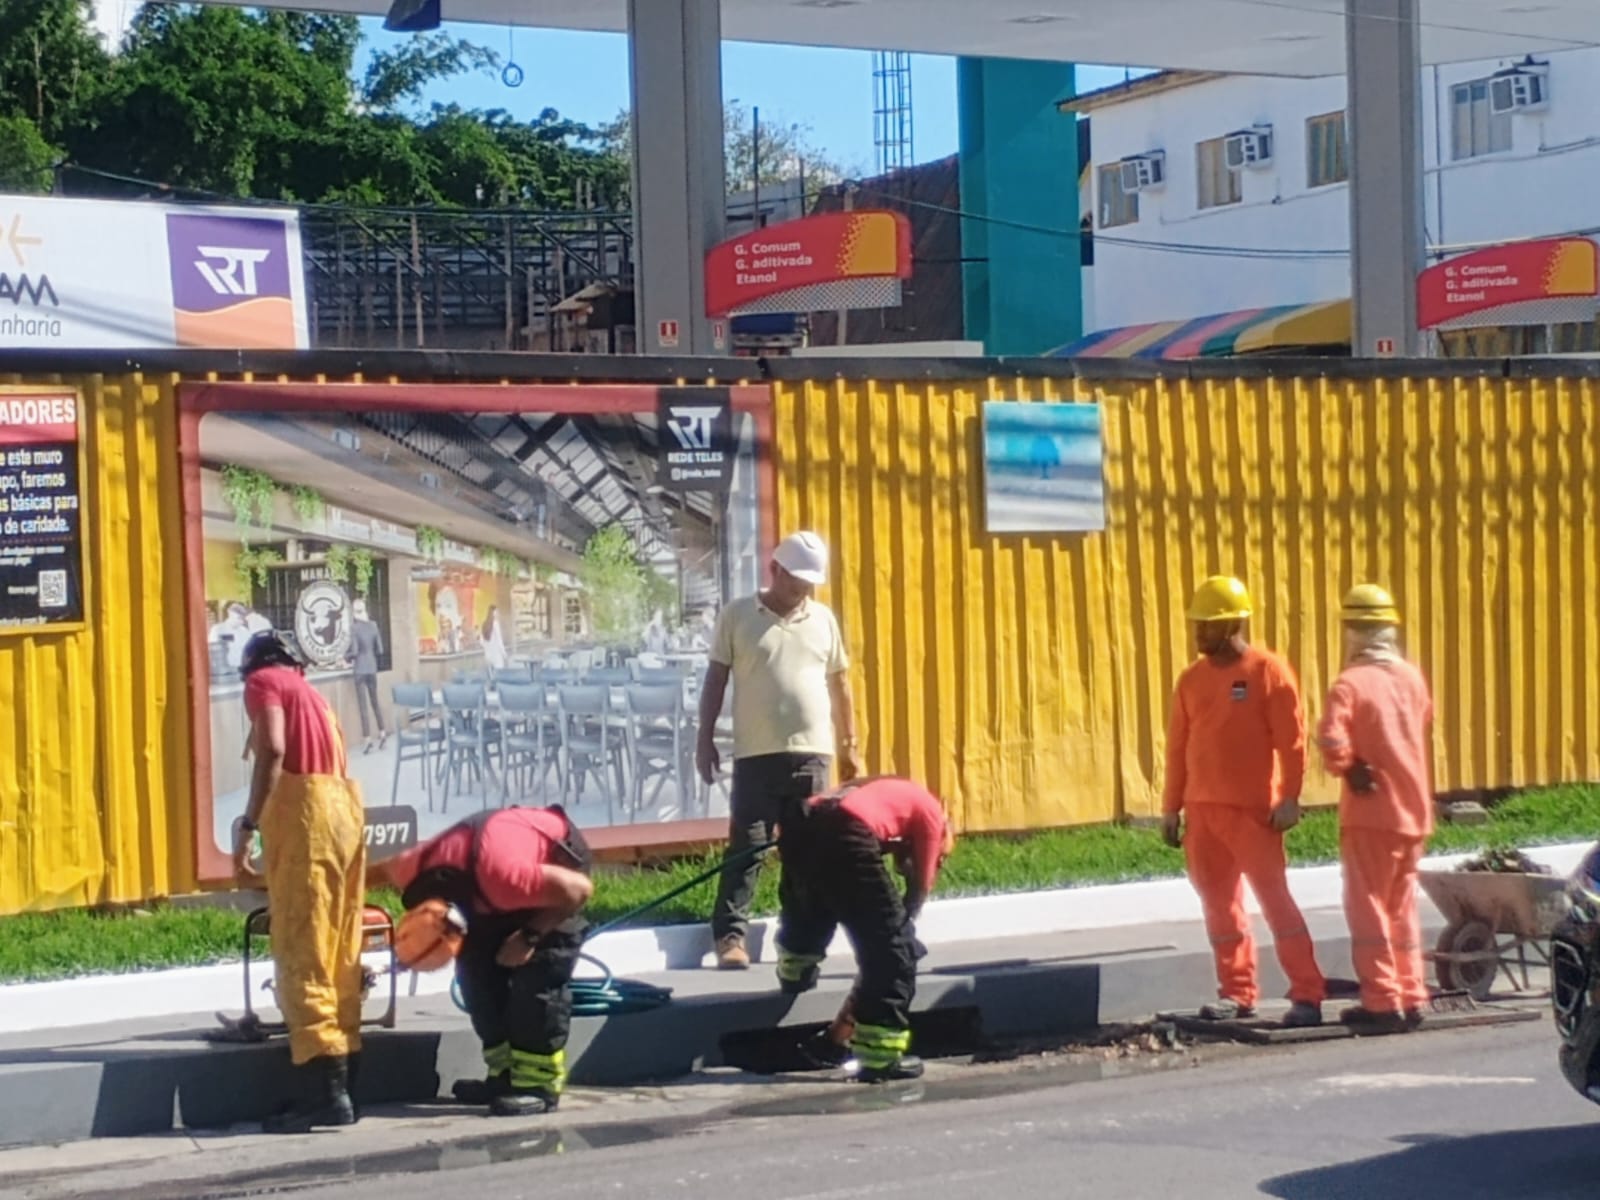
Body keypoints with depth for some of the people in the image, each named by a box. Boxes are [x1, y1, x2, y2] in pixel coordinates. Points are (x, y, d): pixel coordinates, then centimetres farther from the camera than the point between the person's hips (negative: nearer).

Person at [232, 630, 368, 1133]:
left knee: (301, 953, -8)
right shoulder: (309, 690, 28)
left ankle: (326, 1093, -14)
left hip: (304, 808, -8)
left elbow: (273, 750, -13)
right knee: (339, 951, 9)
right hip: (346, 807, 8)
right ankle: (340, 1086, 9)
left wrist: (247, 825, -15)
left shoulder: (263, 681, 5)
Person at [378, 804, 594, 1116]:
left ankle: (538, 1082, -14)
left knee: (538, 970, -18)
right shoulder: (414, 871, -24)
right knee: (476, 964, -1)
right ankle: (505, 1074, 6)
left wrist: (531, 935, -26)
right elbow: (380, 870, 0)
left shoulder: (505, 876, -44)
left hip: (560, 854, -7)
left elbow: (580, 889, -32)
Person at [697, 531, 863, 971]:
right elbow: (716, 680, 3)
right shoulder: (736, 616, 2)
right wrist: (705, 739, -1)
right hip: (756, 754, -3)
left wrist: (849, 745, 15)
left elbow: (839, 685, 16)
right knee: (746, 847, -7)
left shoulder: (823, 619, 11)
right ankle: (730, 936, -7)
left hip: (812, 753, 3)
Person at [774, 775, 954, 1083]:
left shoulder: (892, 794, 38)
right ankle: (881, 1057, -1)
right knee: (891, 947, 2)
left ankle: (795, 974, 67)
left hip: (799, 825, 8)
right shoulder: (930, 814, 20)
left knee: (811, 905, 39)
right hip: (844, 837, -8)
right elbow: (919, 889, 20)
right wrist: (904, 925, 32)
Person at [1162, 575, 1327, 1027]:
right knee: (1219, 902, 9)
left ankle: (1307, 995, -6)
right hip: (1201, 810, 6)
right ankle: (1236, 993, 19)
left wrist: (1289, 798, -15)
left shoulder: (1268, 671, -5)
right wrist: (1171, 806, 11)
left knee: (1275, 897, -7)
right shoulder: (1191, 679, 11)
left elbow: (1292, 740, -8)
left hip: (1253, 810, -6)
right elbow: (1178, 747, 14)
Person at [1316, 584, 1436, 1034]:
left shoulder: (1352, 683, -15)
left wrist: (1348, 768, -7)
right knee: (1402, 907, 16)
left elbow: (1332, 741, -26)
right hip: (1413, 810, 6)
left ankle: (1382, 1002, 0)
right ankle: (1411, 997, 18)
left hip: (1370, 812, -6)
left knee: (1368, 907, 1)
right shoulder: (1412, 678, 6)